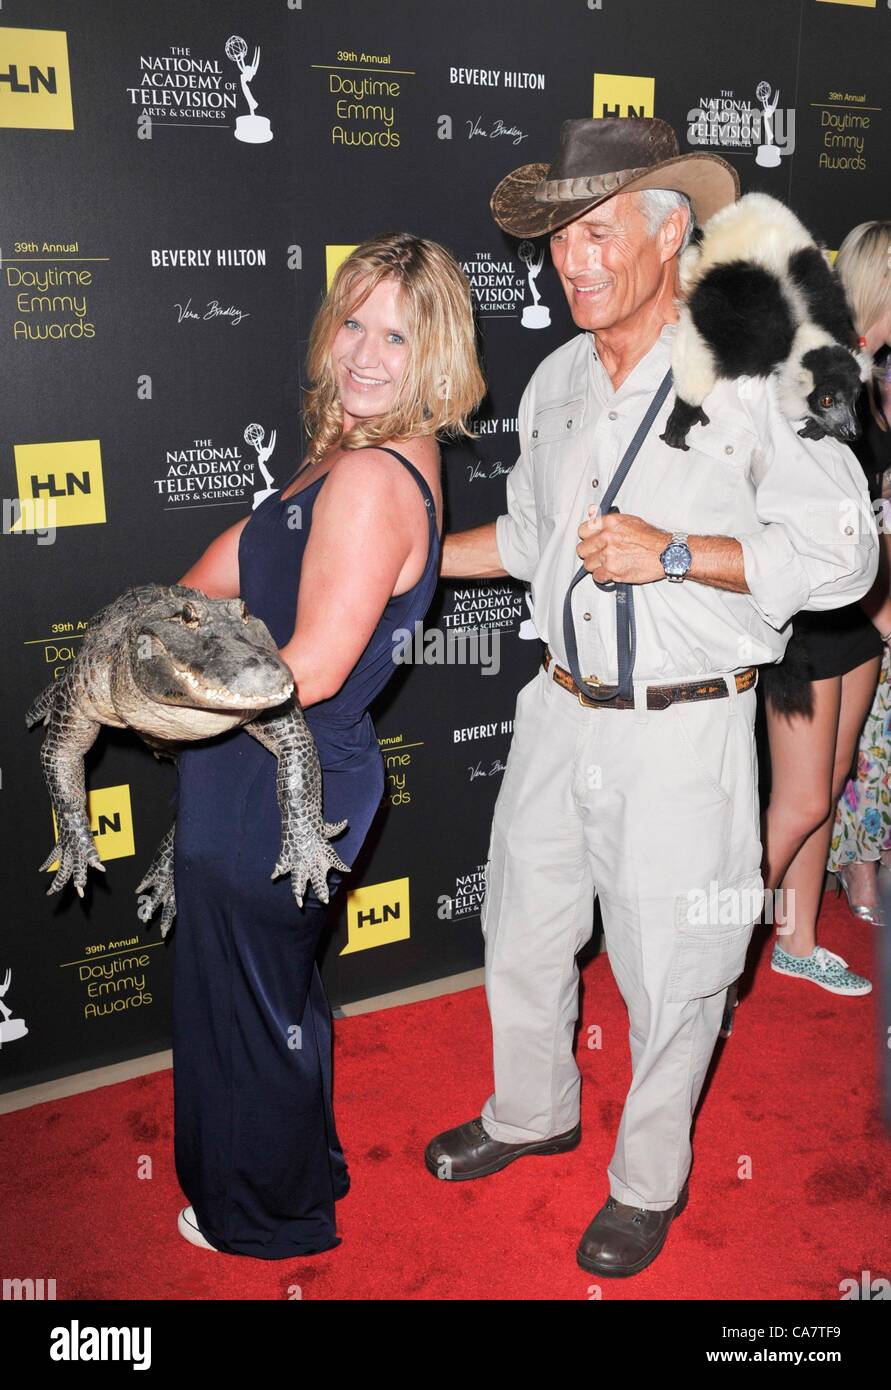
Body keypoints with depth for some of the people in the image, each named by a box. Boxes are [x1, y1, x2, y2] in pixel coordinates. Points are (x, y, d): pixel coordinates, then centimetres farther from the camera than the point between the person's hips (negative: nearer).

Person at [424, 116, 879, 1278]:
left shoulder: (755, 373, -12)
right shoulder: (558, 379, 8)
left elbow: (840, 557, -15)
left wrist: (672, 553, -23)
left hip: (682, 732, -6)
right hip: (560, 713, 6)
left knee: (667, 969, 9)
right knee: (522, 930, 19)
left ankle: (651, 1180, 35)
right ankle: (532, 1113, 46)